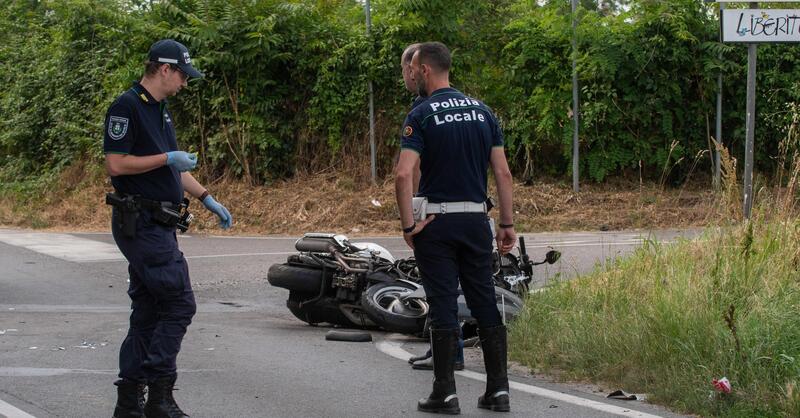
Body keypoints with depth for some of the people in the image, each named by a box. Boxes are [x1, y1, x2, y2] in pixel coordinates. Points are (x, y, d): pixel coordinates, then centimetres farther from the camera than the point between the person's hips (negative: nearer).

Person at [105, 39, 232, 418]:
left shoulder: (160, 111, 18)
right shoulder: (127, 107, -12)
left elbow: (173, 167, 26)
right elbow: (115, 163, -19)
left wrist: (206, 198, 19)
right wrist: (167, 158, -17)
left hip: (156, 226, 10)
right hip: (140, 224, -10)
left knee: (148, 311, 9)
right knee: (179, 304, -12)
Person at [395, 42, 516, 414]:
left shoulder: (422, 115, -9)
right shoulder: (482, 111, 7)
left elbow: (403, 175, -20)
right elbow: (503, 173, 4)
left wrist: (408, 226, -11)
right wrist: (507, 224, 9)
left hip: (436, 221, -4)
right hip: (476, 219, 4)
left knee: (443, 306, -1)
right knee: (485, 303, 8)